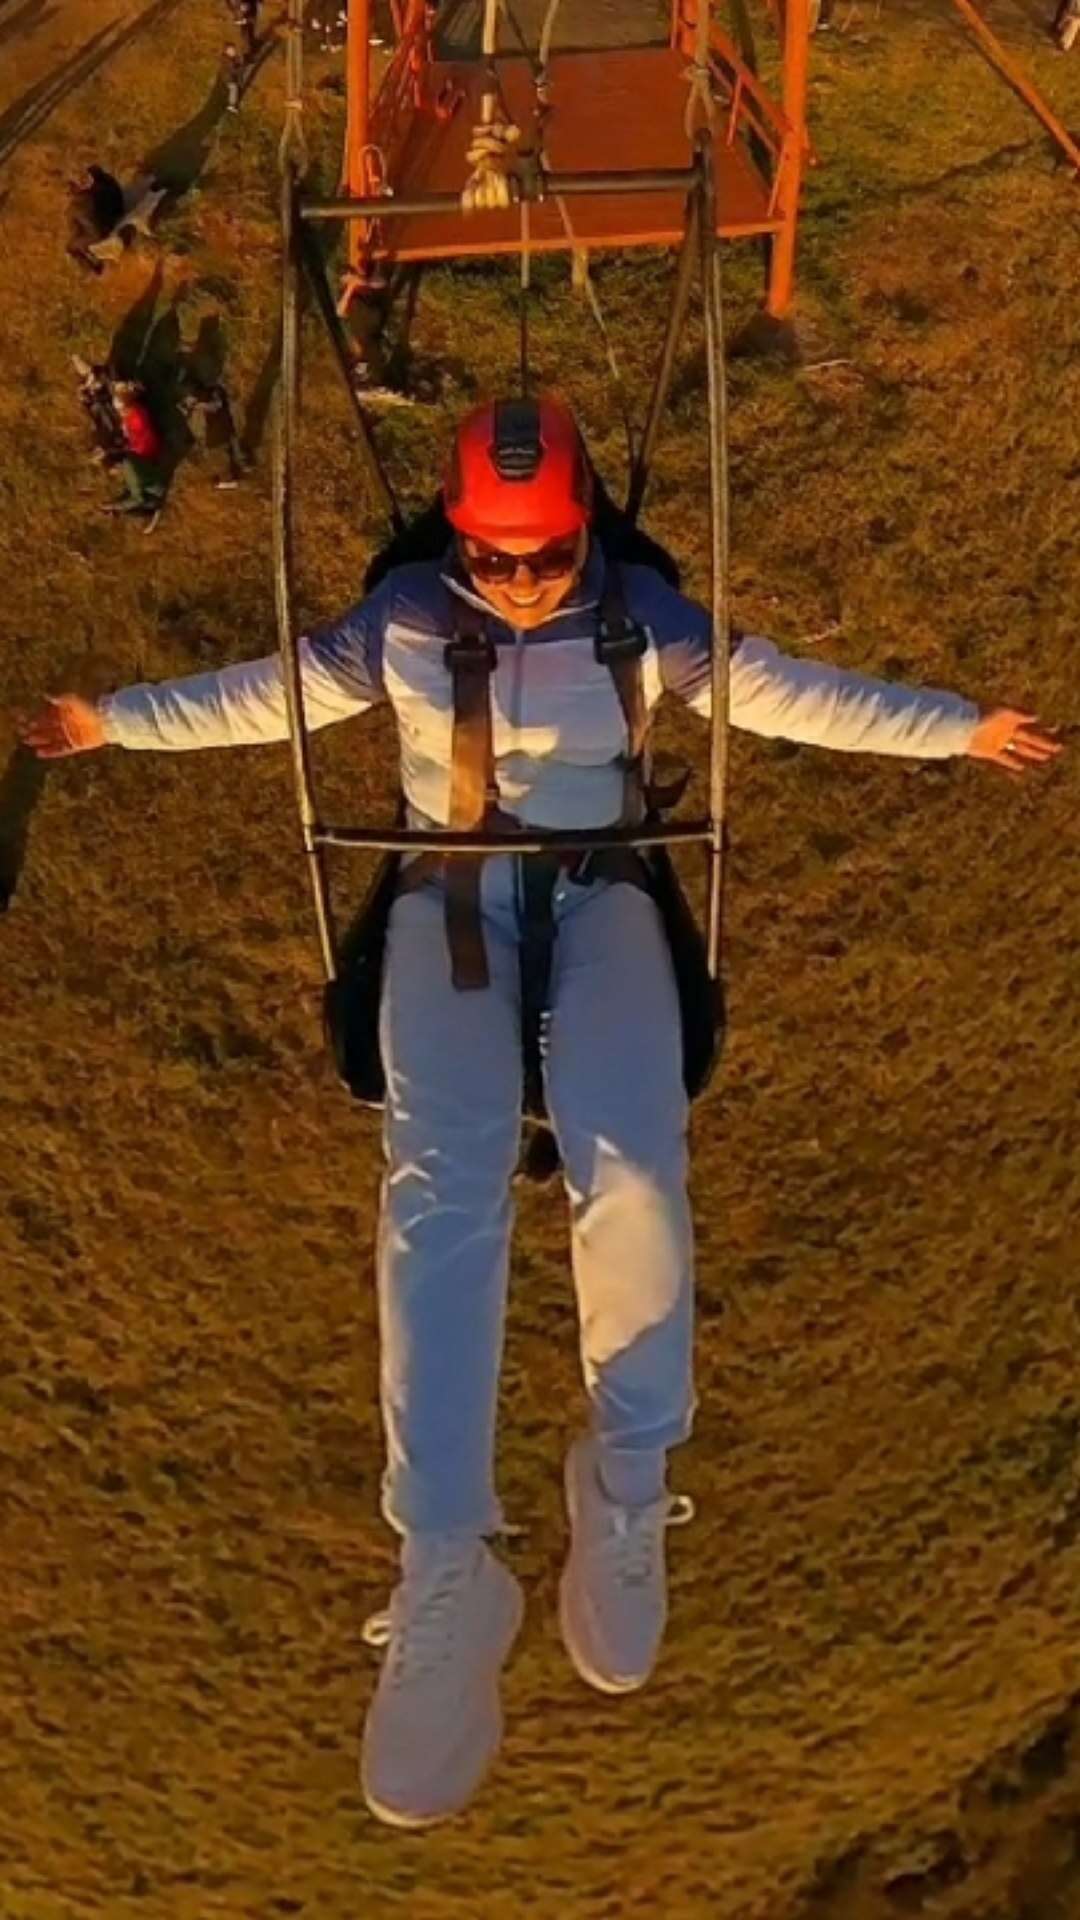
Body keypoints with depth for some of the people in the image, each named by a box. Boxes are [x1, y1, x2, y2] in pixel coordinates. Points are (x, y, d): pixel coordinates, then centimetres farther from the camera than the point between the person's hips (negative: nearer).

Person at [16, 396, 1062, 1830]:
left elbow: (786, 691, 14)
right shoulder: (404, 619, 10)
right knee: (442, 1182, -25)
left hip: (597, 884, 0)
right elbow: (271, 692, 20)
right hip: (453, 888, 0)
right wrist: (118, 720, 23)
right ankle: (445, 1572, -26)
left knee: (631, 1171, -28)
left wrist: (957, 729, 14)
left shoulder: (640, 616, 9)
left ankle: (630, 1493, -7)